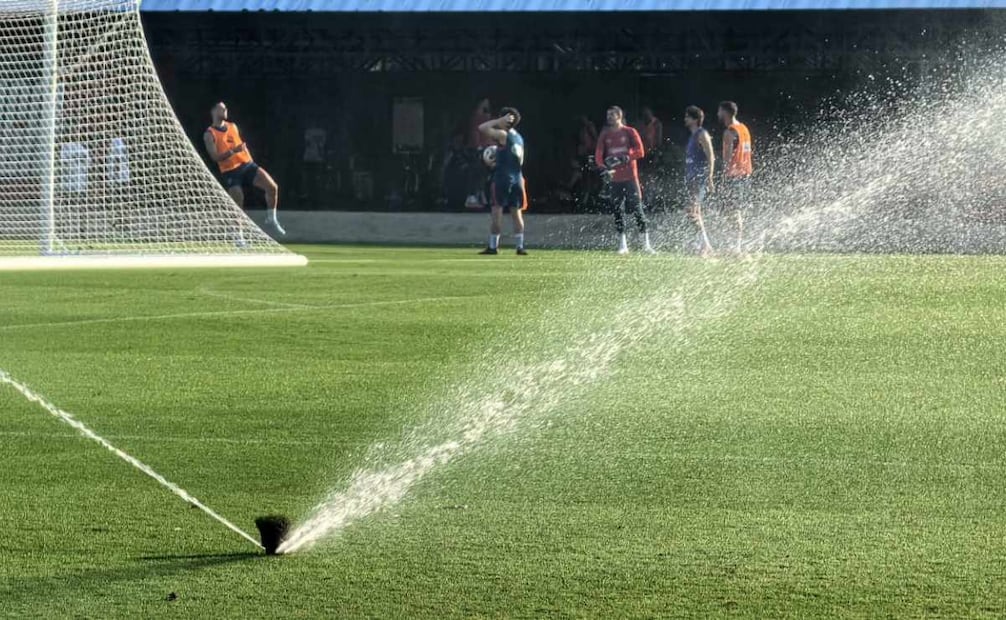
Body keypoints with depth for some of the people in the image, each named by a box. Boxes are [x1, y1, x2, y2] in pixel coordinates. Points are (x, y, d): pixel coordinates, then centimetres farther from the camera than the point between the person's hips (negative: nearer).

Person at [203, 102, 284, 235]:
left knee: (272, 187, -12)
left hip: (247, 164, 5)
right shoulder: (210, 134, -5)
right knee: (238, 203, -7)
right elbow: (215, 156, -15)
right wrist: (233, 151, -26)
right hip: (230, 172, -5)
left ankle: (272, 219, 6)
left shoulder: (233, 127, 14)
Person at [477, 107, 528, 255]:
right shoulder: (519, 138, 15)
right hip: (517, 178, 7)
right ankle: (520, 247, 2)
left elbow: (482, 128, -10)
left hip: (502, 177, -7)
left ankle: (493, 246, -5)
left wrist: (500, 121, -4)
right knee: (516, 213, 6)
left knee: (497, 211, -4)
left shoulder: (503, 135, -8)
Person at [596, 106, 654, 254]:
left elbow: (640, 152, -6)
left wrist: (624, 158, -19)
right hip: (614, 179, 3)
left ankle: (646, 243, -2)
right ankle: (622, 244, 9)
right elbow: (598, 155, 2)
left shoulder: (629, 132, 1)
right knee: (617, 211, 4)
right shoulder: (605, 135, 10)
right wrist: (603, 168, -18)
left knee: (637, 209, -5)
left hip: (630, 177, -3)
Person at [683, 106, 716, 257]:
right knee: (696, 213, 7)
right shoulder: (693, 136, 19)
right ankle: (705, 246, 9)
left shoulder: (702, 135, -9)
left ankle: (705, 242, -15)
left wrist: (709, 179, -20)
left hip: (701, 179, -10)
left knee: (692, 211, -17)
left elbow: (710, 157, -14)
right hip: (693, 180, 10)